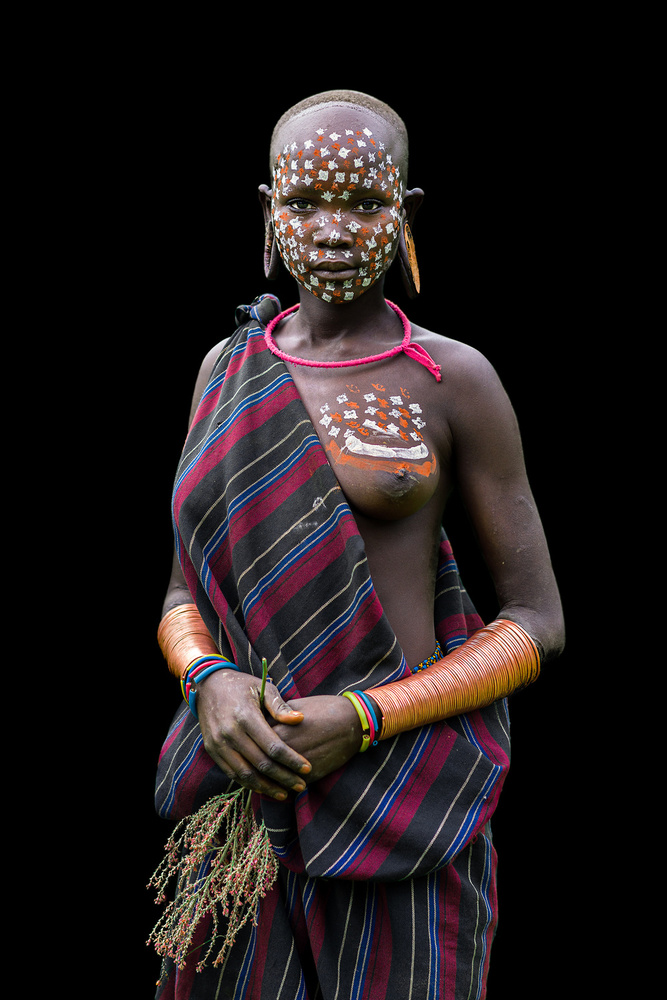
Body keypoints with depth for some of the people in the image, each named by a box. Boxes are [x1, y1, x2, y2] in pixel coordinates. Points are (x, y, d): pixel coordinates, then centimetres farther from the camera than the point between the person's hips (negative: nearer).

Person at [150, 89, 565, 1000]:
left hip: (396, 794, -3)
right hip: (248, 784, 3)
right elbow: (185, 599, 10)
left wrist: (361, 721, -16)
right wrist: (213, 685, -14)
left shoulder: (457, 382, -3)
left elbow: (538, 627, -2)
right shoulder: (230, 373, 7)